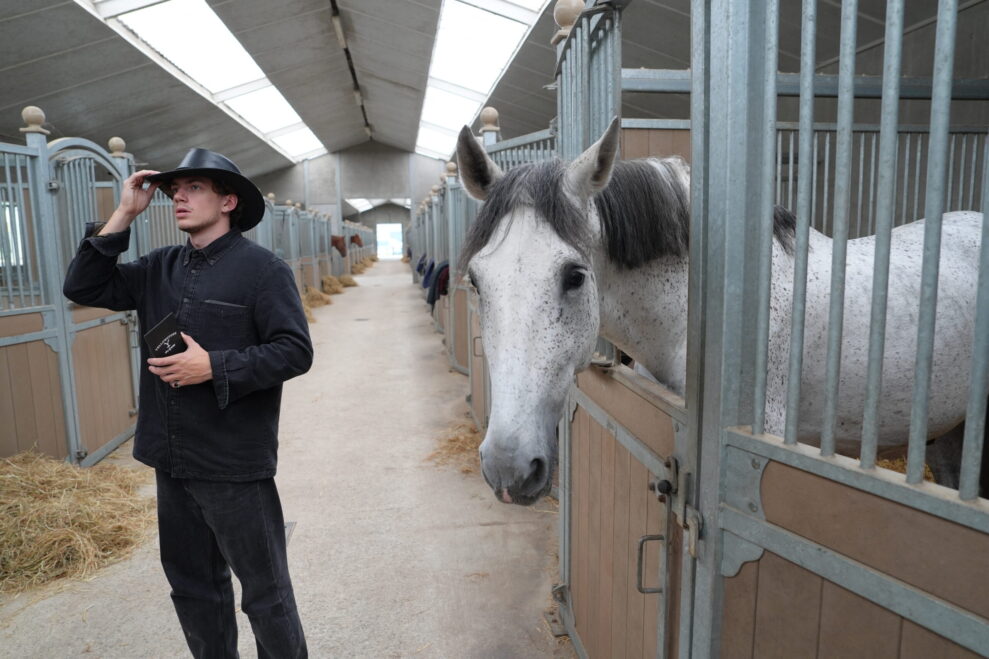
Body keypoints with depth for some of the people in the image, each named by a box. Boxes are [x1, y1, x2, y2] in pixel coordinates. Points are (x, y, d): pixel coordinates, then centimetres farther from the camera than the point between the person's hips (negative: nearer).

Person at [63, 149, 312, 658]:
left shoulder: (261, 268, -12)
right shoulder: (159, 268, 9)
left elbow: (295, 352, -16)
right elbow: (83, 288, 4)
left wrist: (214, 367, -22)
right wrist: (123, 216, -2)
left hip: (235, 464, -7)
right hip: (172, 462, 7)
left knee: (265, 593, 8)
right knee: (192, 586, 22)